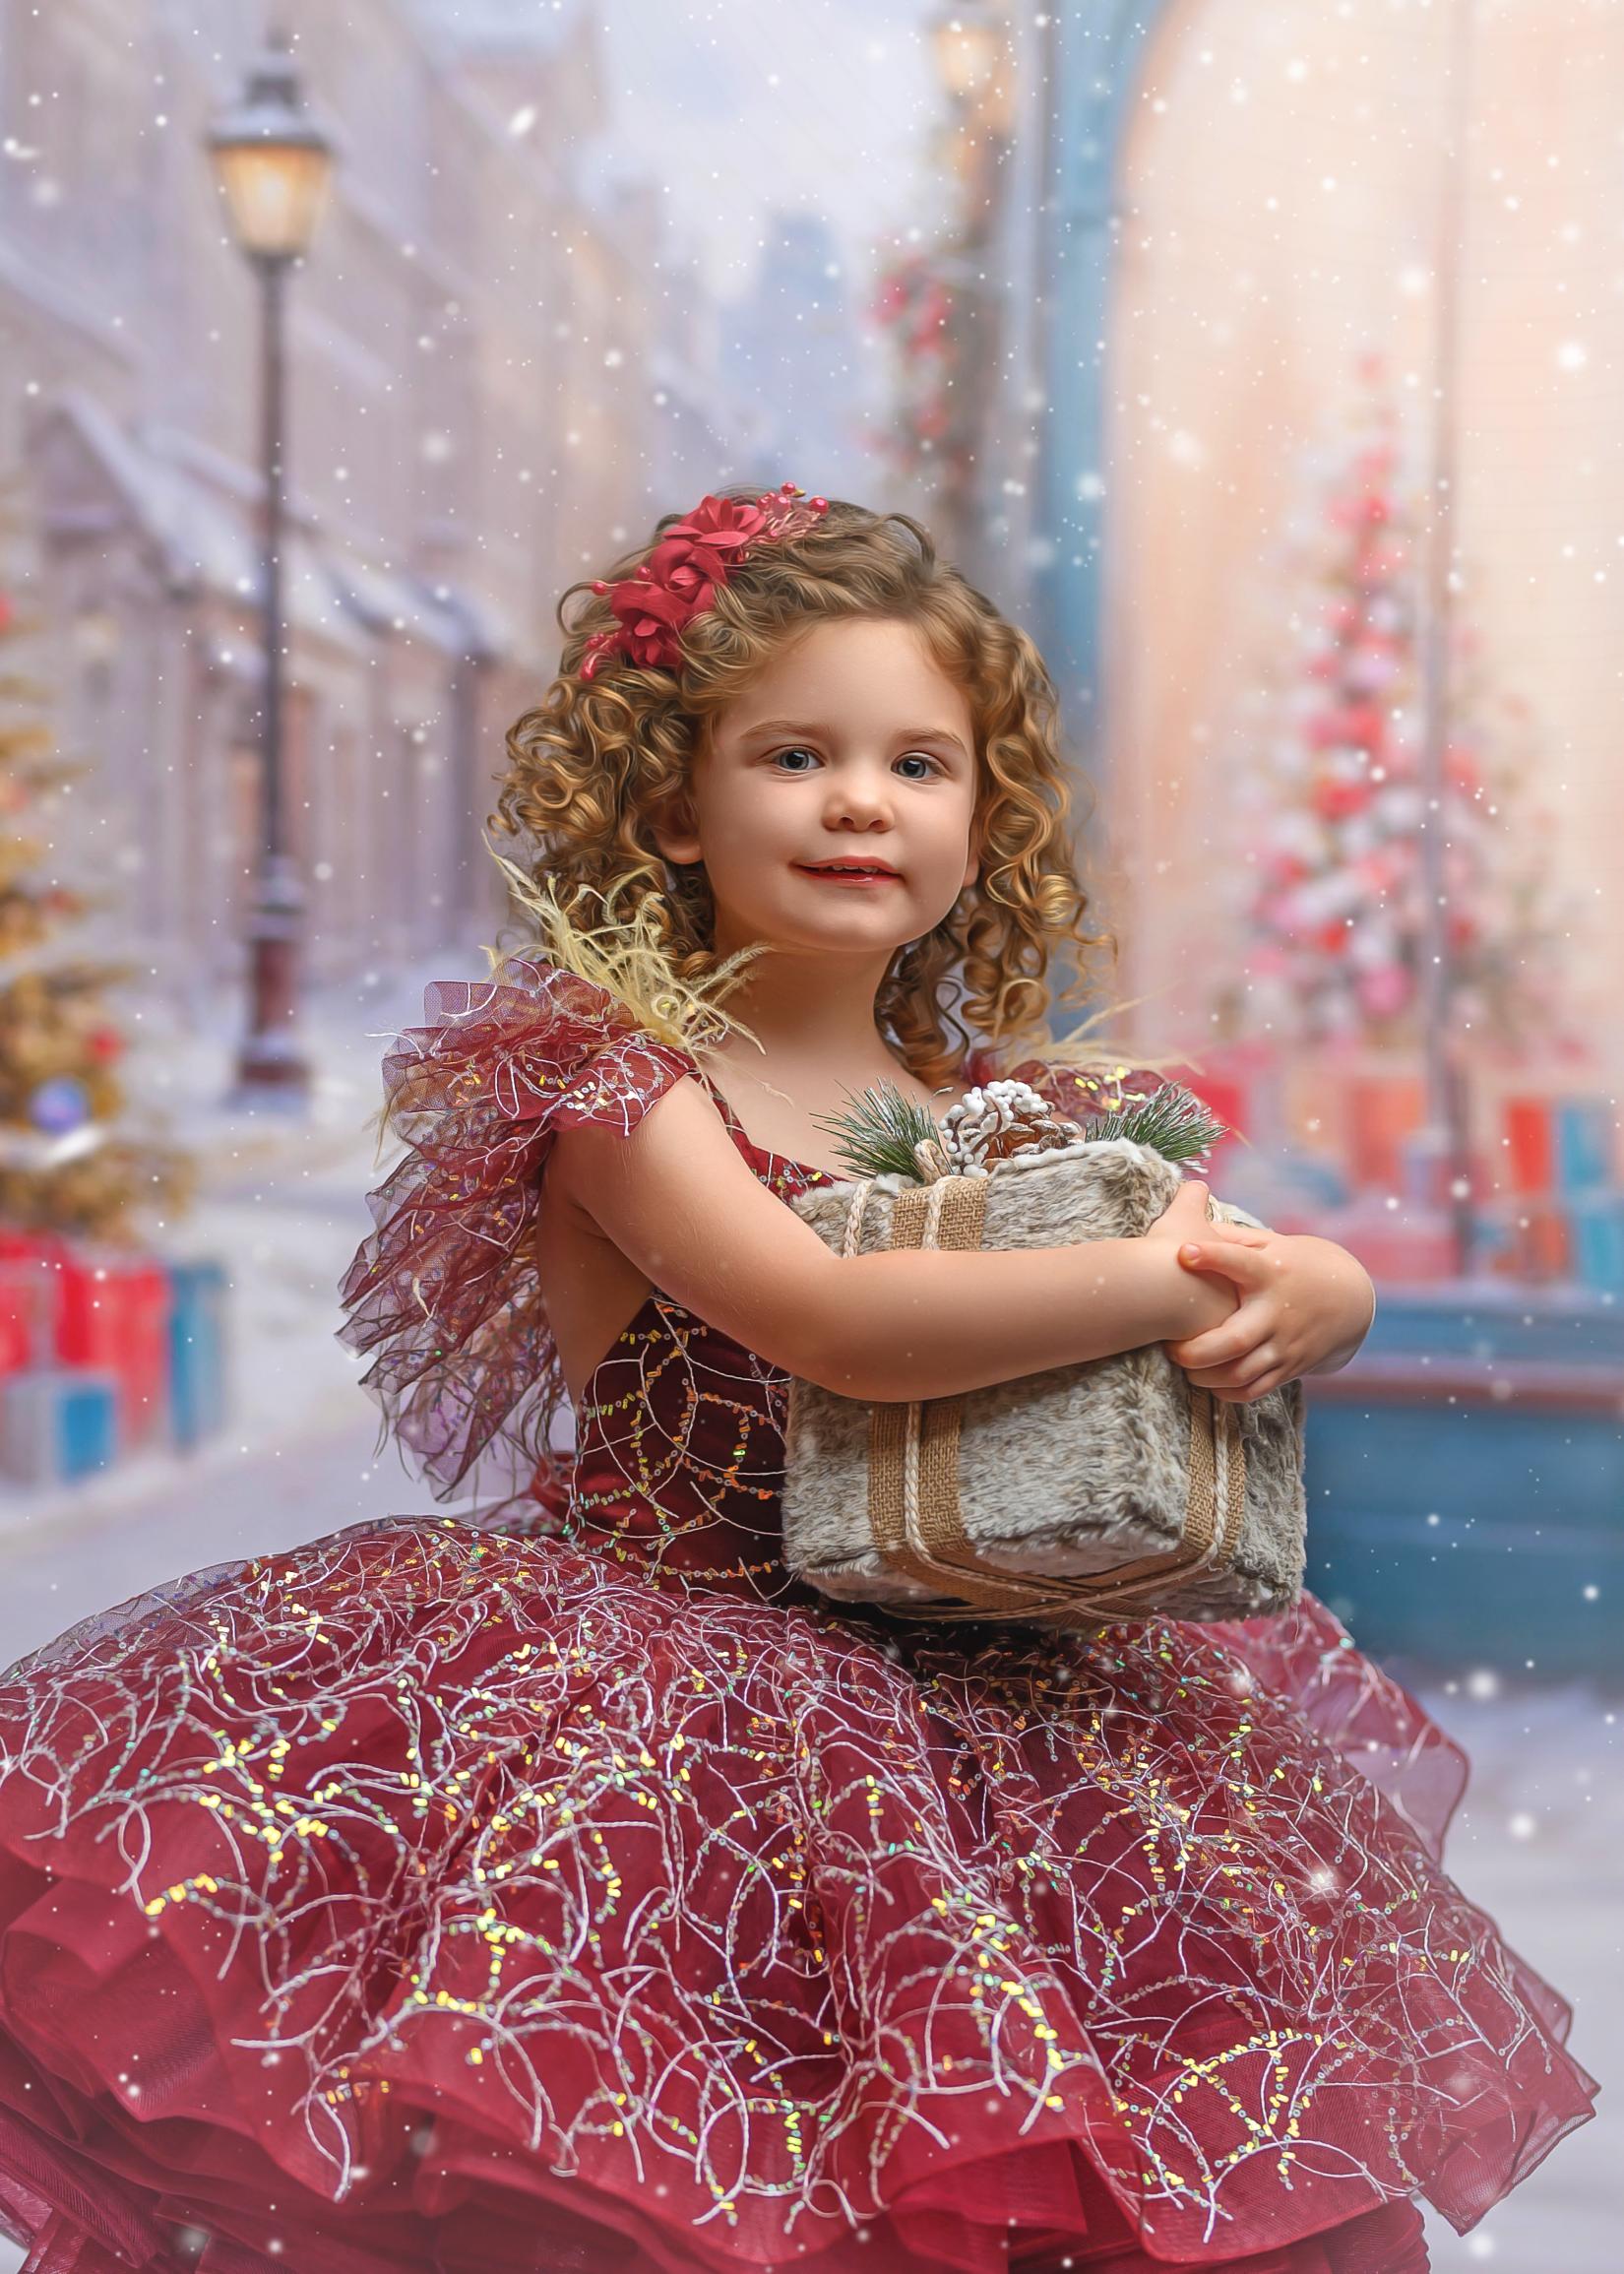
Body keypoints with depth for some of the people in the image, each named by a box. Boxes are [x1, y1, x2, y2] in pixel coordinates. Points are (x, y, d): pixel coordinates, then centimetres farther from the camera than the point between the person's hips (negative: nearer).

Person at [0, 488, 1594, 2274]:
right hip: (655, 1671, -5)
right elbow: (832, 1325, -24)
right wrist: (1164, 1282, -21)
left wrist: (1308, 1297, -14)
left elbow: (1322, 1286, 11)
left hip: (961, 1690, 6)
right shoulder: (620, 1069, -8)